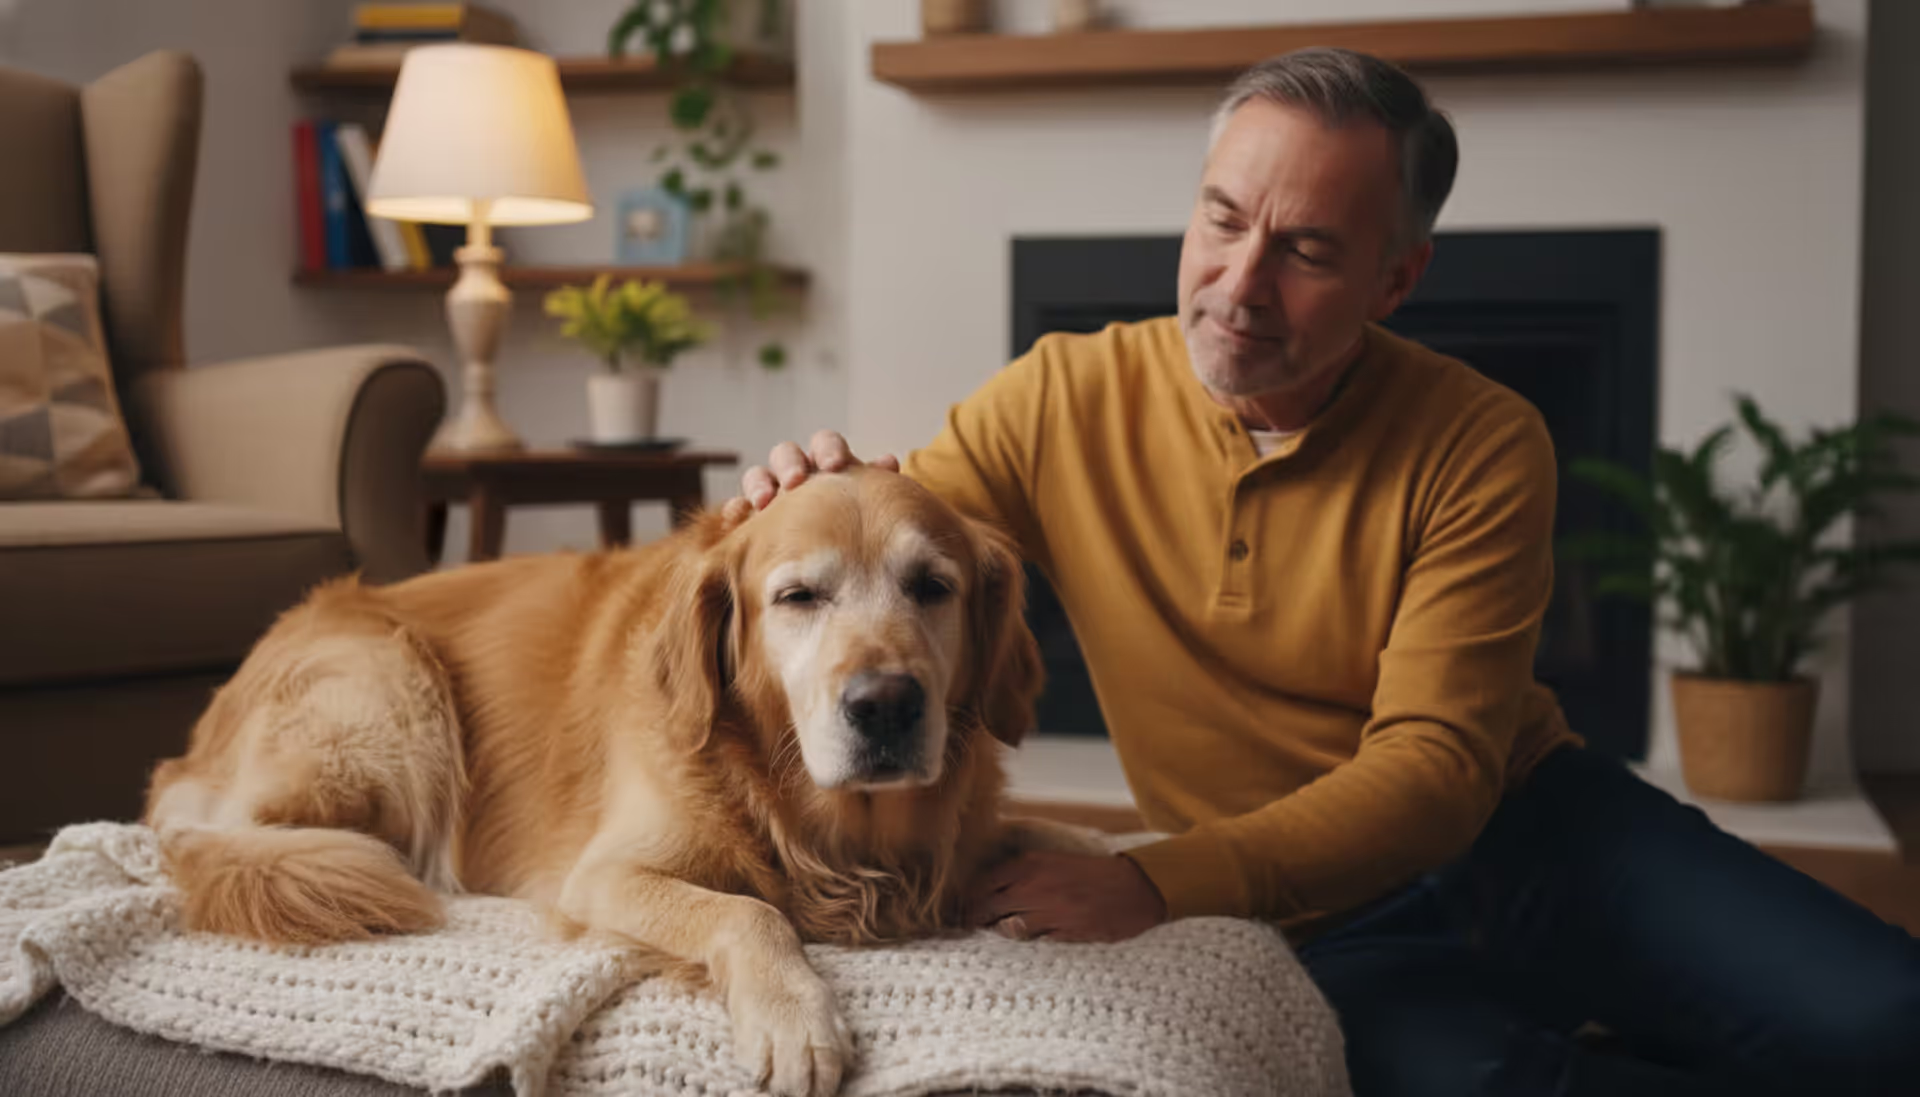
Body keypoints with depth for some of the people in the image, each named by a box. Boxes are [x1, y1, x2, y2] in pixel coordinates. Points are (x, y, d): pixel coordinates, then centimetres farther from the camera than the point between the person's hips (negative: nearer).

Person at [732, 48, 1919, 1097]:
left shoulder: (1484, 447, -12)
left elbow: (1436, 766, -18)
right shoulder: (1065, 401, -7)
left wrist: (1158, 882, -31)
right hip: (1327, 921, 0)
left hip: (1531, 819, 1)